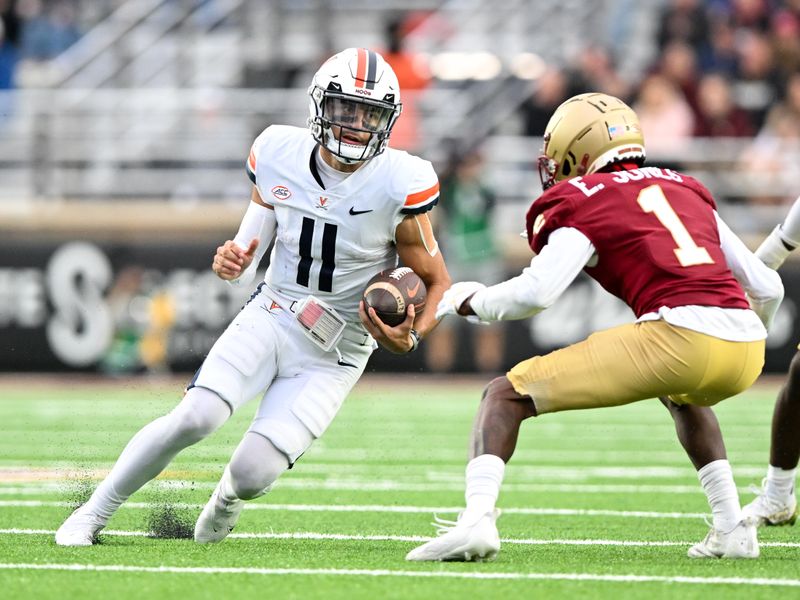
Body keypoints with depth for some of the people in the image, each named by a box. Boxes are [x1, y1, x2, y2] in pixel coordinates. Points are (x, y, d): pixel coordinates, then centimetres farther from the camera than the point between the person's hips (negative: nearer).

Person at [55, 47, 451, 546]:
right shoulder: (281, 154, -5)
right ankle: (93, 514, -5)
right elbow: (246, 270, 8)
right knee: (195, 417, -23)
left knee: (253, 473, -15)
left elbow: (438, 284, -4)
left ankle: (226, 503, 24)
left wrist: (411, 337, -23)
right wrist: (232, 262, -16)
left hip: (332, 354, -2)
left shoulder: (399, 185, -16)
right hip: (270, 317, 2)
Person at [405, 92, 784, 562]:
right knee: (684, 396, 43)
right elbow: (767, 287, 28)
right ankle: (733, 528, 29)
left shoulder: (581, 203, 11)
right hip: (747, 347, 6)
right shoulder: (687, 190, 28)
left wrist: (470, 302, 14)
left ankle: (477, 518, -18)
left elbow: (537, 292, -4)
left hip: (680, 334, -6)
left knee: (507, 396, 4)